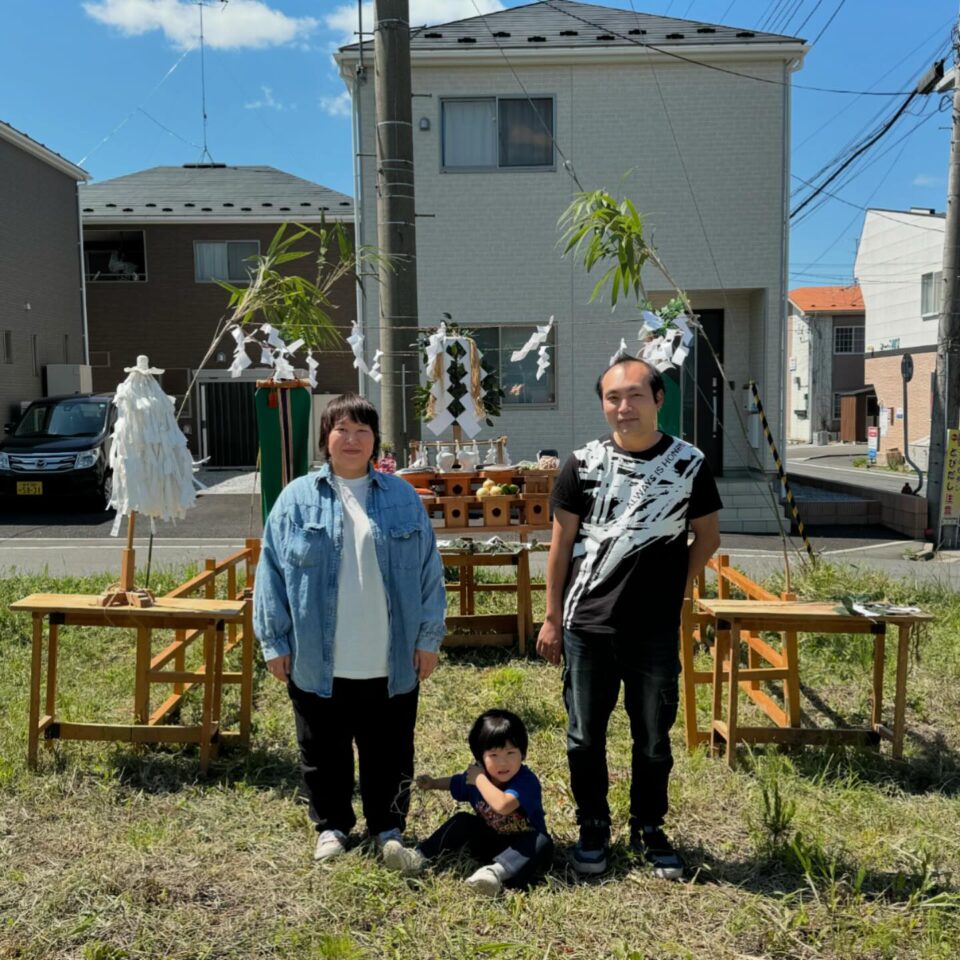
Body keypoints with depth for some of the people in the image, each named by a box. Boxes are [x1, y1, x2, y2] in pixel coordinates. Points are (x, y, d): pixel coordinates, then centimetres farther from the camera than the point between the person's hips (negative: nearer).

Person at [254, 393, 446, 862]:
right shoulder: (297, 498, 0)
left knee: (389, 751, 14)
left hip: (390, 663, 1)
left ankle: (388, 827, 33)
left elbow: (428, 568, 3)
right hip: (317, 663, 0)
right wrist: (274, 642, -2)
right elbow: (272, 571, 1)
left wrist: (429, 637, 1)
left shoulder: (402, 497, 3)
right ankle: (331, 826, 34)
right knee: (324, 751, 14)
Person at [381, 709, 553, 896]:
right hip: (489, 841, 6)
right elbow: (454, 783, 18)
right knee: (461, 821, -9)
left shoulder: (527, 781, -29)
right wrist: (432, 783, 5)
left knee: (542, 843, -35)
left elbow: (503, 805, -48)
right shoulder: (475, 775, -8)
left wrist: (480, 779, -34)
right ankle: (418, 858, -11)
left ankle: (495, 871, -52)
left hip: (521, 847, -6)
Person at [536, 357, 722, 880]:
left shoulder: (688, 463, -1)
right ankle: (593, 828, 30)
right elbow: (562, 542, 2)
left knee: (653, 738, 11)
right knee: (585, 737, 10)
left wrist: (676, 586, 2)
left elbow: (707, 535, 10)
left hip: (656, 627, 0)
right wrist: (552, 617, 2)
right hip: (588, 624, 0)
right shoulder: (584, 463, -2)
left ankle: (649, 829, 32)